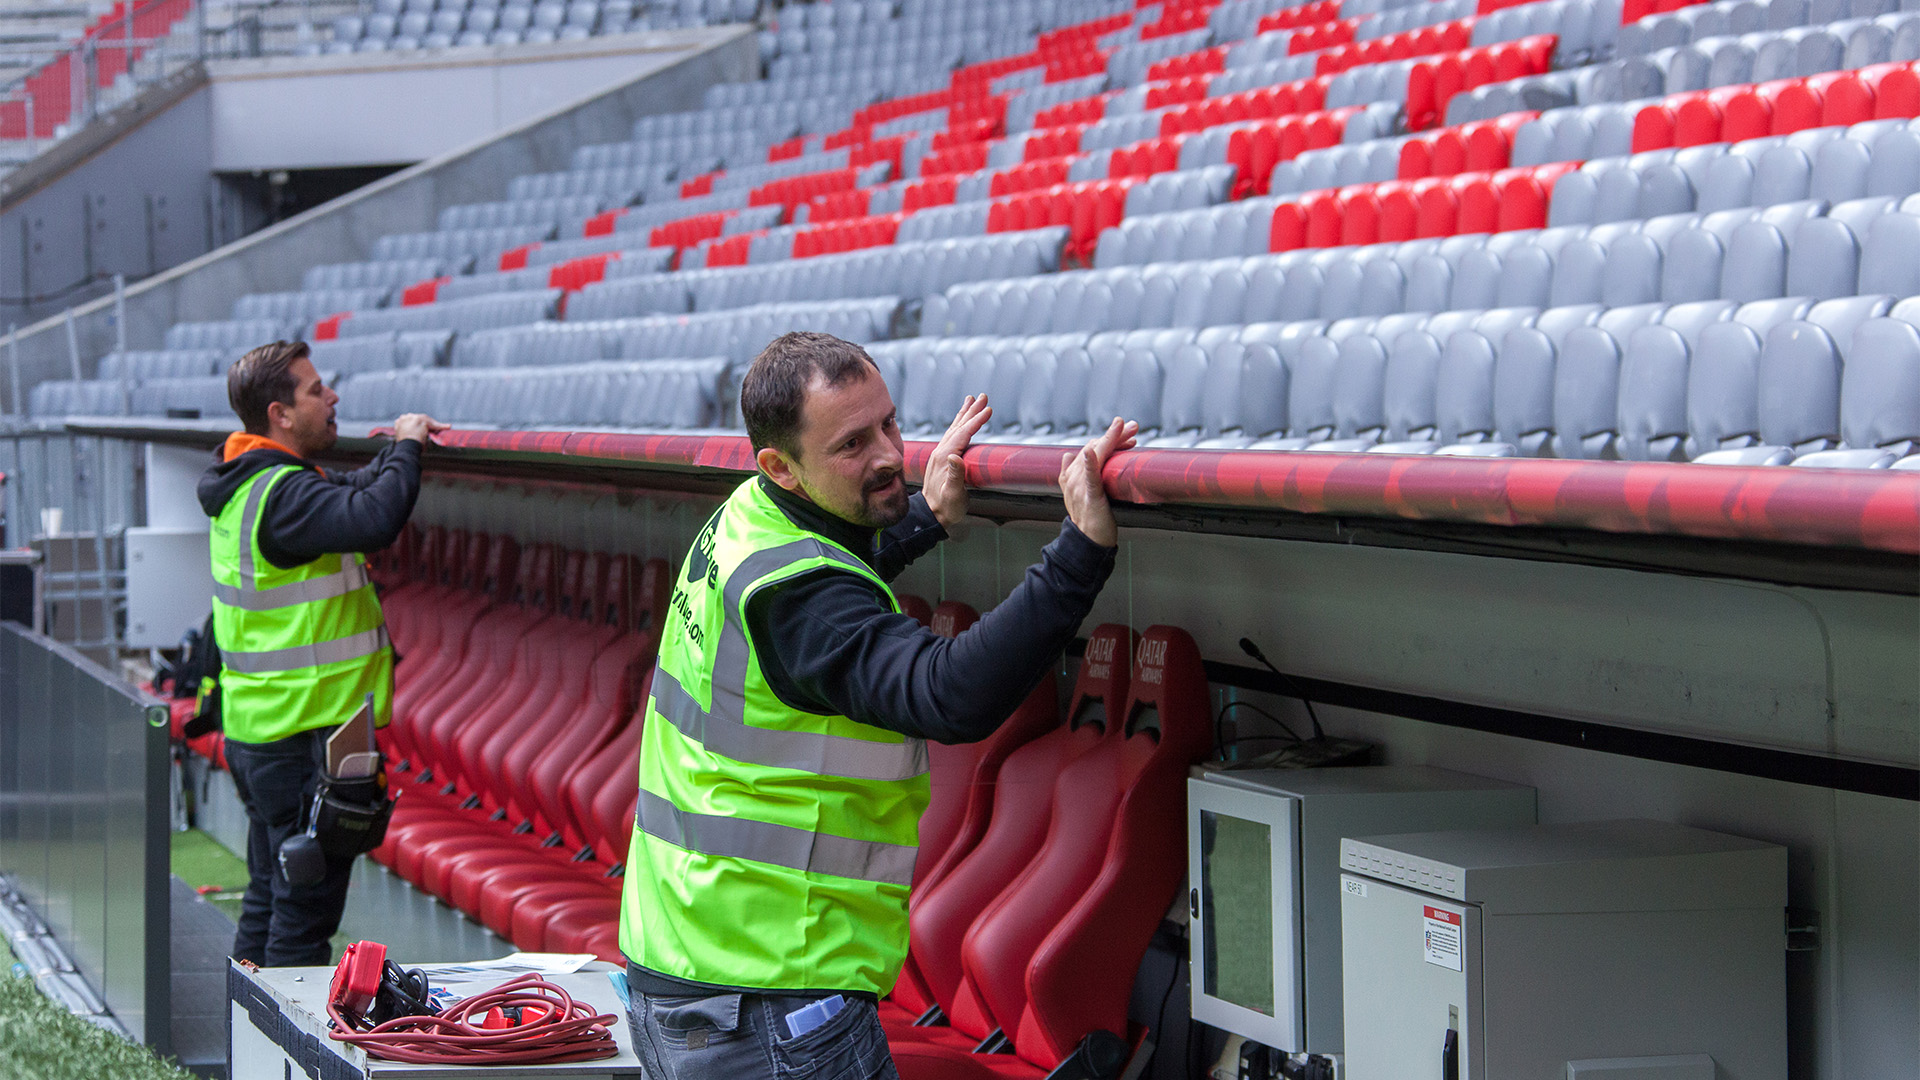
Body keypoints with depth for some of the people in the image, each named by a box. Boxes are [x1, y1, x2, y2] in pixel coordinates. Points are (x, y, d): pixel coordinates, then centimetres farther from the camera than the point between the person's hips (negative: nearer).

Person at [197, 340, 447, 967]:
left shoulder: (248, 484, 11)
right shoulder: (283, 495, -20)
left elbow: (344, 495, 26)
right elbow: (374, 519, -37)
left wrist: (399, 449, 10)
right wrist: (406, 448, -20)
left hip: (257, 730, 10)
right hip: (304, 739, -10)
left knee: (268, 901, 18)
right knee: (306, 909, -5)